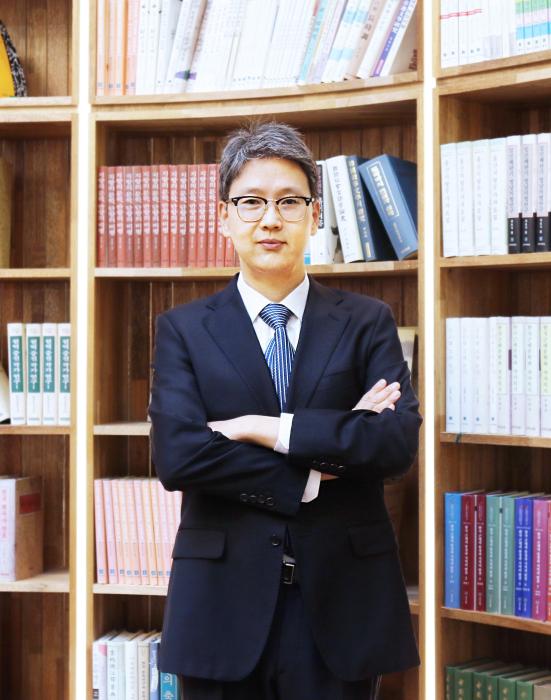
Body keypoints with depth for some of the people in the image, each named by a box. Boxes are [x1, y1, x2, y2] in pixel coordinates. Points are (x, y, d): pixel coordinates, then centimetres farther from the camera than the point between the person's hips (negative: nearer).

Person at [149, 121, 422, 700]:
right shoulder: (182, 329, 5)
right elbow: (176, 456, -10)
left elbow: (400, 440, -9)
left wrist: (271, 430, -14)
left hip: (342, 606, 0)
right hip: (224, 606, 0)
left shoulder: (367, 322, 6)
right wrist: (310, 477, -12)